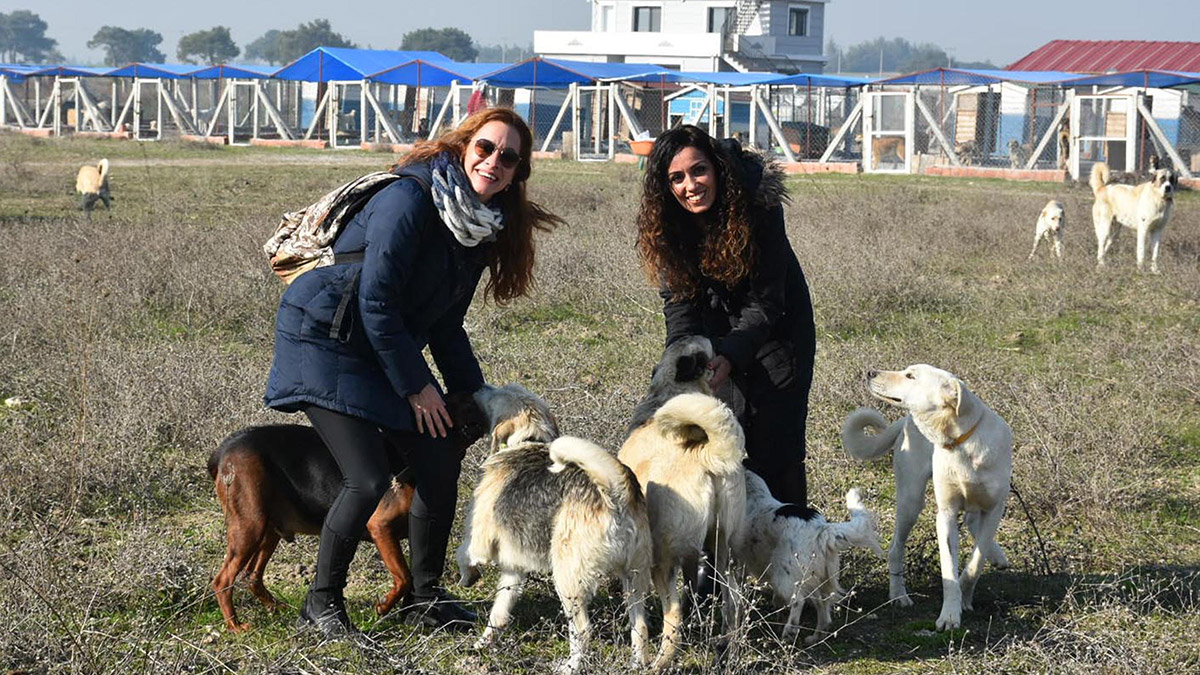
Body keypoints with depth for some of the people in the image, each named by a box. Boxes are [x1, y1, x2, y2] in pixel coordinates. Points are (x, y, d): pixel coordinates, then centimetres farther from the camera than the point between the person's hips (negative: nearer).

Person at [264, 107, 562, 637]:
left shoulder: (485, 226, 5)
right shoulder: (411, 199, -21)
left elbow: (446, 325, 14)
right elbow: (376, 300, -22)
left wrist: (474, 396, 8)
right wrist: (415, 386, -16)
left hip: (390, 347, 9)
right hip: (325, 340, -9)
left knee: (441, 461, 3)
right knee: (368, 480, -17)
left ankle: (423, 597, 18)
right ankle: (322, 602, 1)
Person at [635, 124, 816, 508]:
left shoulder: (759, 207, -27)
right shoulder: (669, 224, -15)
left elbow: (764, 303, -26)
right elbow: (680, 303, -15)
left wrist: (730, 356, -41)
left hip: (775, 329, -3)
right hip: (715, 329, 3)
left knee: (773, 449, -9)